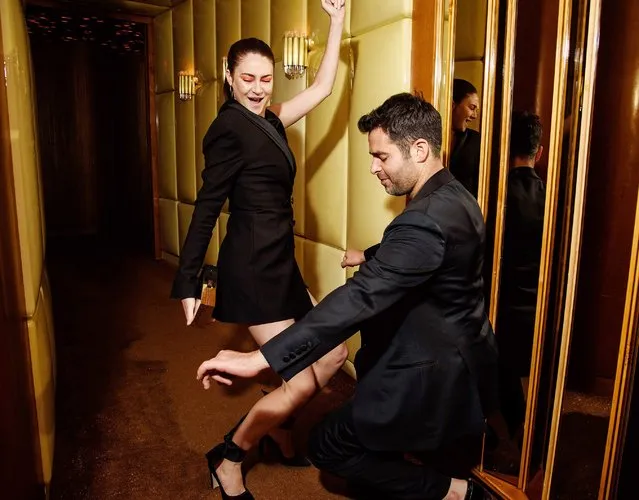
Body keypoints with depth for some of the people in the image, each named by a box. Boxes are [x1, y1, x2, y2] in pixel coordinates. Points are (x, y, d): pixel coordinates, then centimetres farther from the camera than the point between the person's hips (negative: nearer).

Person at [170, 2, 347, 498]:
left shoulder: (270, 121, 13)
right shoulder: (228, 128, -11)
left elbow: (323, 87, 18)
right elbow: (207, 207, -12)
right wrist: (188, 281, -10)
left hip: (279, 261, 9)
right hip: (252, 266, -9)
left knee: (333, 353, 12)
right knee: (301, 381, -7)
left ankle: (277, 432, 33)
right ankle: (228, 459, 16)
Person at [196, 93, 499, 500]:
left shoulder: (426, 219, -29)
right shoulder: (453, 196, 2)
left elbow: (361, 298, -37)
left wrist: (259, 359, -38)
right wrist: (368, 257, 37)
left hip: (434, 379, -10)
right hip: (458, 364, 10)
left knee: (328, 446, 3)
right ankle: (421, 455, 37)